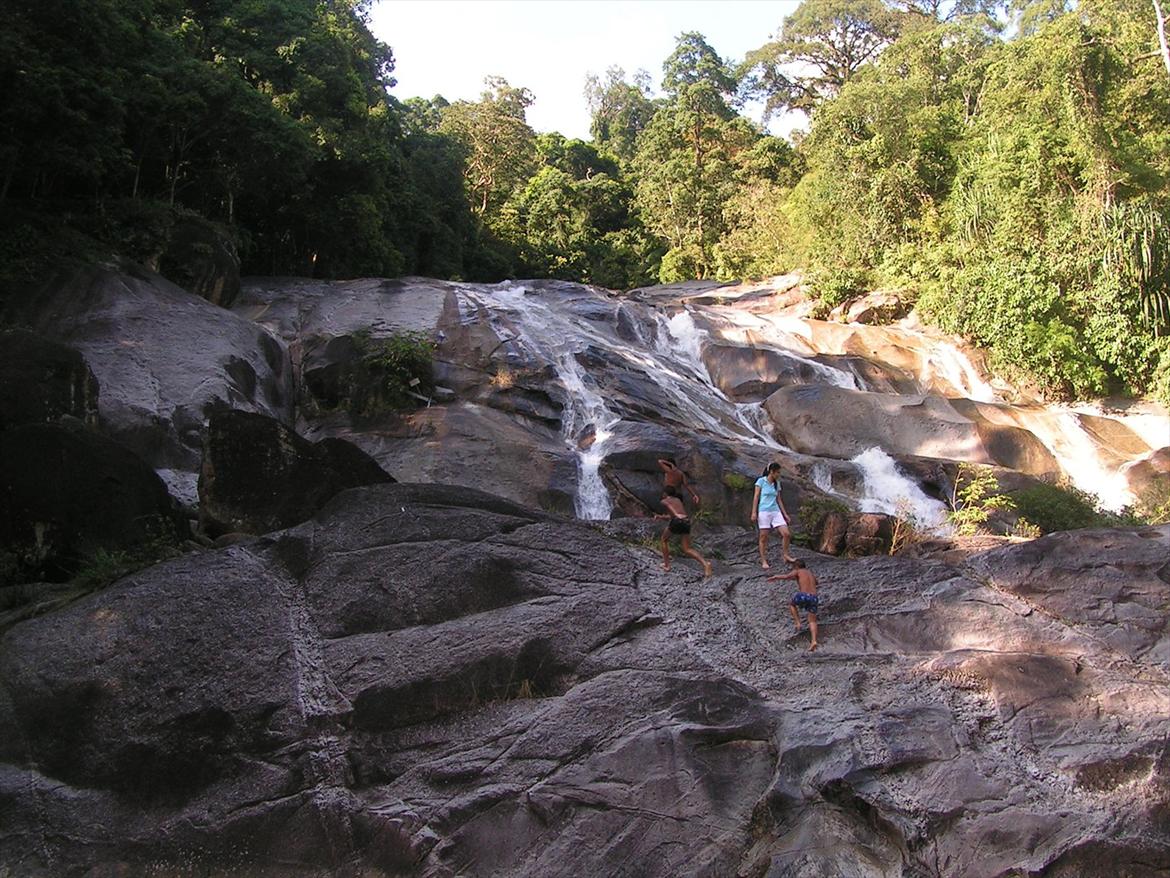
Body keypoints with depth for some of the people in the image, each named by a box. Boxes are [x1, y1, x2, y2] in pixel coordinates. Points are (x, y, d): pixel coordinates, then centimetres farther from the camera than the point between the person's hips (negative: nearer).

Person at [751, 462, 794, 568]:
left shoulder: (777, 483, 13)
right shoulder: (761, 481, -2)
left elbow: (779, 499, 17)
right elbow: (756, 497, -3)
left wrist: (785, 514, 15)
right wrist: (754, 512, -9)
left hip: (776, 511, 5)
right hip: (764, 511, -5)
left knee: (786, 533, -8)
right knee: (763, 537, -1)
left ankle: (785, 555, 7)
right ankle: (763, 561, 7)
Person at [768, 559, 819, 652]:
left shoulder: (798, 572, 11)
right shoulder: (811, 573, 30)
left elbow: (786, 576, -9)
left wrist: (775, 577, 1)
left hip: (803, 595, -5)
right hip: (814, 598, 5)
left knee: (791, 604, 28)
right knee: (812, 621, 10)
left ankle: (798, 623, 14)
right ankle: (814, 641, -12)